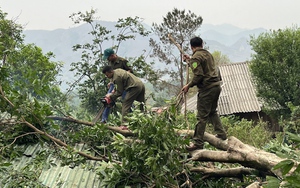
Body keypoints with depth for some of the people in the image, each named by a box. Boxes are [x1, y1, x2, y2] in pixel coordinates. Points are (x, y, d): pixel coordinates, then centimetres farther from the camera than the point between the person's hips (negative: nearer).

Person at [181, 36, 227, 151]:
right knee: (212, 112, 24)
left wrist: (189, 86, -10)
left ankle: (198, 143, -1)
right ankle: (221, 134, 30)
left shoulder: (196, 57, -10)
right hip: (216, 86, 9)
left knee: (202, 116, -5)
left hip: (207, 89, -9)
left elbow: (198, 75, -19)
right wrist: (189, 61, 32)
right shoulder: (207, 54, 15)